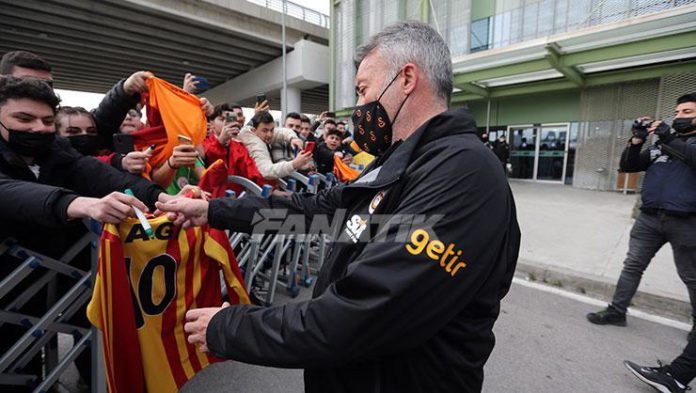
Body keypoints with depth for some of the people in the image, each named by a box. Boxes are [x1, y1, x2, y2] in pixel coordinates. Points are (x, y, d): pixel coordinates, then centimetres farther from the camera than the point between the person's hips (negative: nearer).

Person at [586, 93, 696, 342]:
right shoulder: (659, 145, 13)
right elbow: (627, 166, 7)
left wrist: (669, 138, -21)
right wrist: (637, 139, -5)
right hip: (649, 218, 3)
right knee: (632, 266, 6)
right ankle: (617, 311, 15)